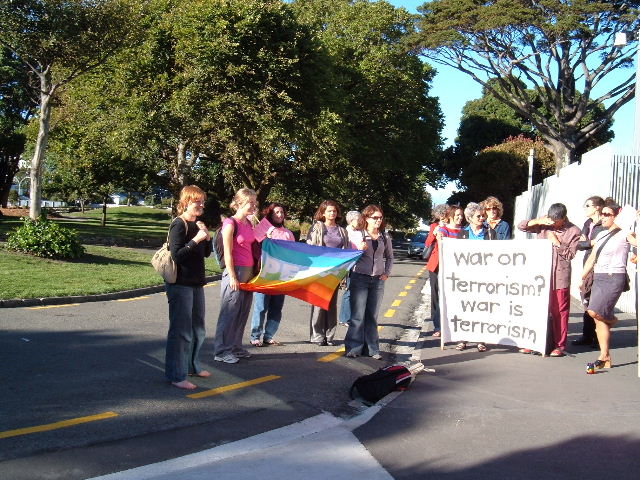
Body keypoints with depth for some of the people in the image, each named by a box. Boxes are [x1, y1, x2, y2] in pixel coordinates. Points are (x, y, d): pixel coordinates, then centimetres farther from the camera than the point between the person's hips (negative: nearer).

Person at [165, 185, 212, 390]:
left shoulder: (197, 224, 12)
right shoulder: (179, 224, -13)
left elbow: (206, 253, 16)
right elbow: (177, 255, -20)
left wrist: (207, 238, -1)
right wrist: (196, 239, -24)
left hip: (196, 283, 9)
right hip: (180, 284, -9)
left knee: (197, 329, 18)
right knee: (181, 331, -6)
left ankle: (192, 366, 33)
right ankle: (176, 376, 1)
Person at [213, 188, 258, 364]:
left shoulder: (249, 223, 12)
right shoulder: (231, 223, -11)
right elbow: (228, 253, -14)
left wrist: (253, 272, 15)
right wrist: (232, 277, -17)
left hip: (248, 271, 8)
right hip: (235, 271, -8)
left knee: (243, 313, 12)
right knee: (229, 313, -2)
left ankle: (235, 346, 23)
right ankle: (221, 351, 7)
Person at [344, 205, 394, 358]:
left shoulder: (385, 236, 8)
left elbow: (390, 257, 21)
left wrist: (387, 273, 9)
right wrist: (359, 250, -22)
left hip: (378, 280, 3)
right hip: (360, 278, -3)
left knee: (372, 316, 8)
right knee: (358, 316, -5)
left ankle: (372, 349, 15)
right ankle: (353, 348, 2)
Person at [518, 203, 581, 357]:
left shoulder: (573, 231, -1)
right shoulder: (544, 226, 4)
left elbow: (570, 254, -5)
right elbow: (521, 226, 4)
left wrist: (557, 242, -13)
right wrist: (537, 221, -10)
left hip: (560, 276, -3)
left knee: (560, 311, 2)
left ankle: (560, 345, 11)